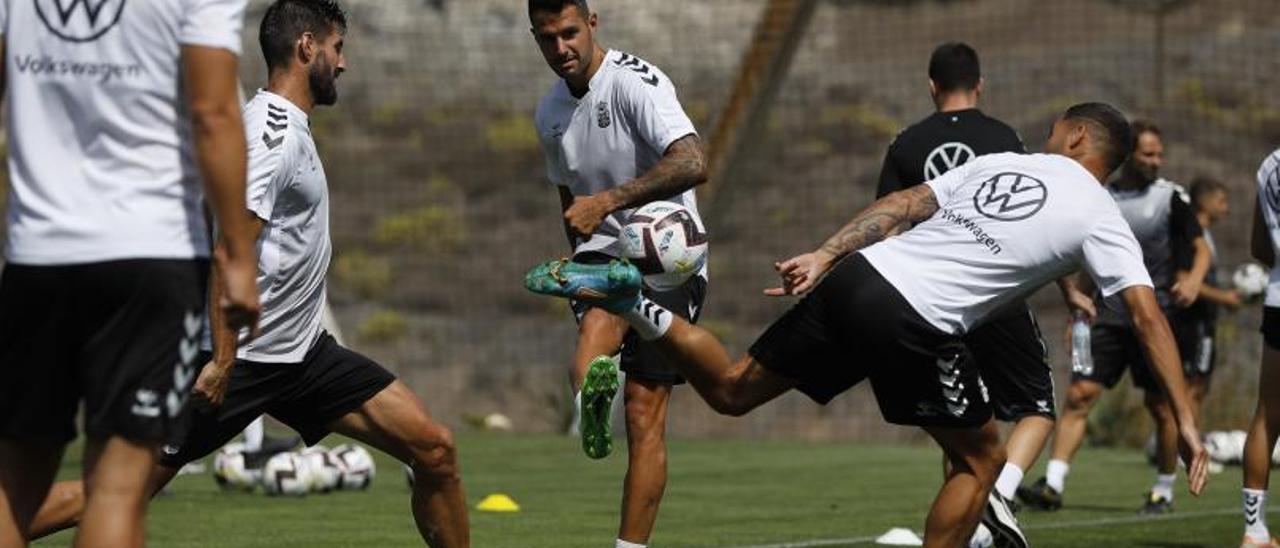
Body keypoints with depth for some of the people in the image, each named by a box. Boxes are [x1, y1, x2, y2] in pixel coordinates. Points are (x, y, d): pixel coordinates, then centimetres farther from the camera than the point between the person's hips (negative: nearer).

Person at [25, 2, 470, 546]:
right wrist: (222, 360, -28)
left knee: (434, 449, 0)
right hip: (243, 355, -9)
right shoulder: (274, 131, -15)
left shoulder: (287, 126, 15)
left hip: (305, 353, 9)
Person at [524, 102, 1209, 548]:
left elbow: (902, 204, 15)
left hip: (856, 276, 5)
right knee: (980, 460, 16)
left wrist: (825, 255, 16)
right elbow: (1146, 313, -1)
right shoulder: (1099, 218, 6)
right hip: (915, 323, -5)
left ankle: (626, 300, 1)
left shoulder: (999, 163, 20)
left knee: (731, 391, 20)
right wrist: (1185, 419, -2)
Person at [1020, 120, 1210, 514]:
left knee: (1161, 406, 2)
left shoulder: (1171, 197, 0)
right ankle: (1053, 485, -13)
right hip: (1110, 316, 3)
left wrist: (1194, 279, -21)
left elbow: (1201, 248, 0)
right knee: (1080, 394, -9)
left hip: (1157, 317, -3)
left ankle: (1164, 491, 17)